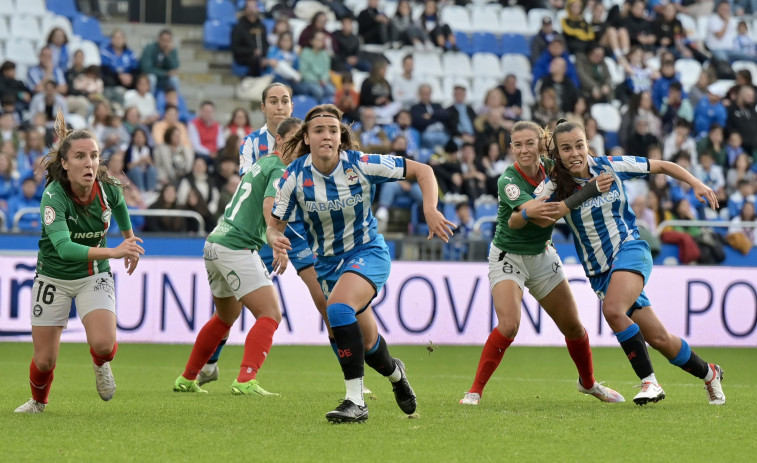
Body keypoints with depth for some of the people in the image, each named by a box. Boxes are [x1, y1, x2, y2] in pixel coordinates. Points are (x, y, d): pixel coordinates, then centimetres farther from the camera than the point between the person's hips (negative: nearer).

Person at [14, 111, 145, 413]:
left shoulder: (109, 189, -17)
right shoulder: (53, 196, -29)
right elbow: (64, 247, -43)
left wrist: (129, 240, 23)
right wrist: (113, 252, -54)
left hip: (94, 276, 2)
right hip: (53, 277, -2)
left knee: (103, 344, -23)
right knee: (44, 360, 2)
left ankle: (101, 365, 15)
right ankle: (38, 401, 37)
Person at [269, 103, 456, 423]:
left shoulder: (361, 165, -18)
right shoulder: (294, 176, -14)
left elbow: (422, 171, -10)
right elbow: (276, 225, -6)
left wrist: (430, 210, -25)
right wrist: (276, 240, -30)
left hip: (368, 252, -4)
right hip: (328, 262, 4)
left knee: (338, 309, -32)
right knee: (367, 342, 13)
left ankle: (355, 401, -27)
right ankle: (394, 372, 52)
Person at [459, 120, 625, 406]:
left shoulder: (550, 170, -8)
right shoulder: (508, 181, -23)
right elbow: (543, 218, -33)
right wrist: (589, 191, -41)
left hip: (542, 255, 5)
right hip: (508, 257, -5)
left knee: (573, 327, 10)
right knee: (508, 325, -24)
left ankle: (588, 383, 34)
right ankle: (475, 391, -14)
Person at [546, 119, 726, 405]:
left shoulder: (610, 167, -4)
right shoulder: (556, 186, -6)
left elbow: (661, 166, 7)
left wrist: (696, 184, -3)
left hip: (629, 249, -2)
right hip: (599, 271, 2)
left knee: (613, 310, -32)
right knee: (658, 338, 1)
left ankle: (649, 380, -22)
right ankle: (708, 374, 26)